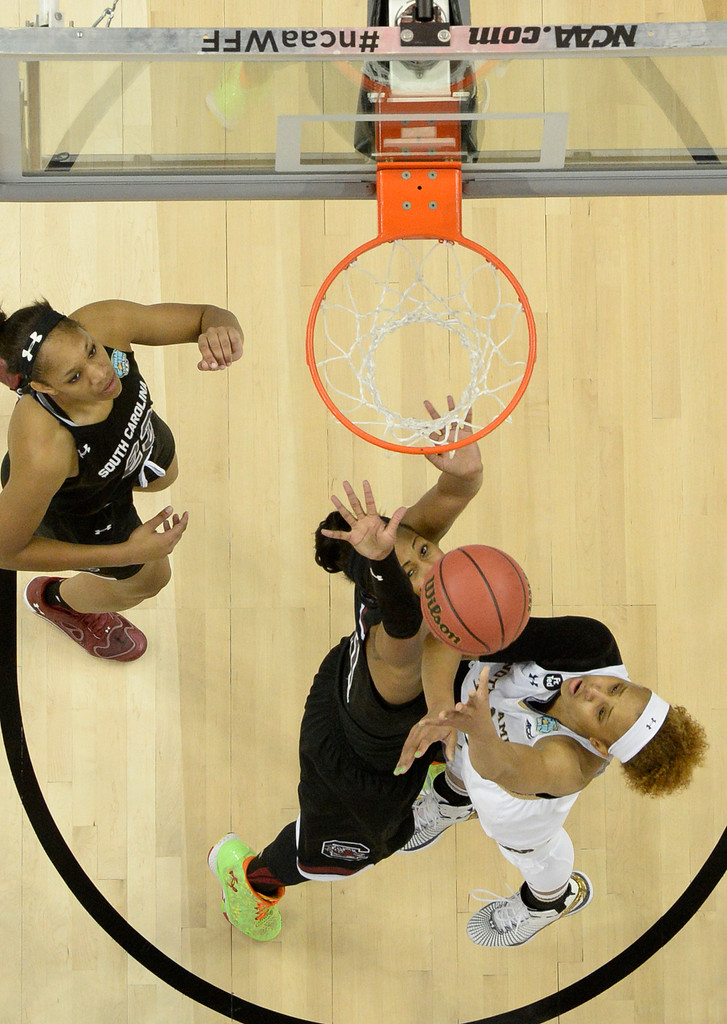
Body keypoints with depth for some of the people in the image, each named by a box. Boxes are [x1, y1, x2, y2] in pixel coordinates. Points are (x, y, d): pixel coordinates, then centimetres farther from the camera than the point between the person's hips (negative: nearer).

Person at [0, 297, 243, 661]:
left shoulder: (106, 323, -39)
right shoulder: (41, 451, -50)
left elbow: (206, 316, -24)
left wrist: (222, 331, -50)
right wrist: (126, 552, -32)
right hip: (79, 506, -4)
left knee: (163, 475, 37)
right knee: (148, 578, 23)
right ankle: (55, 599, 55)